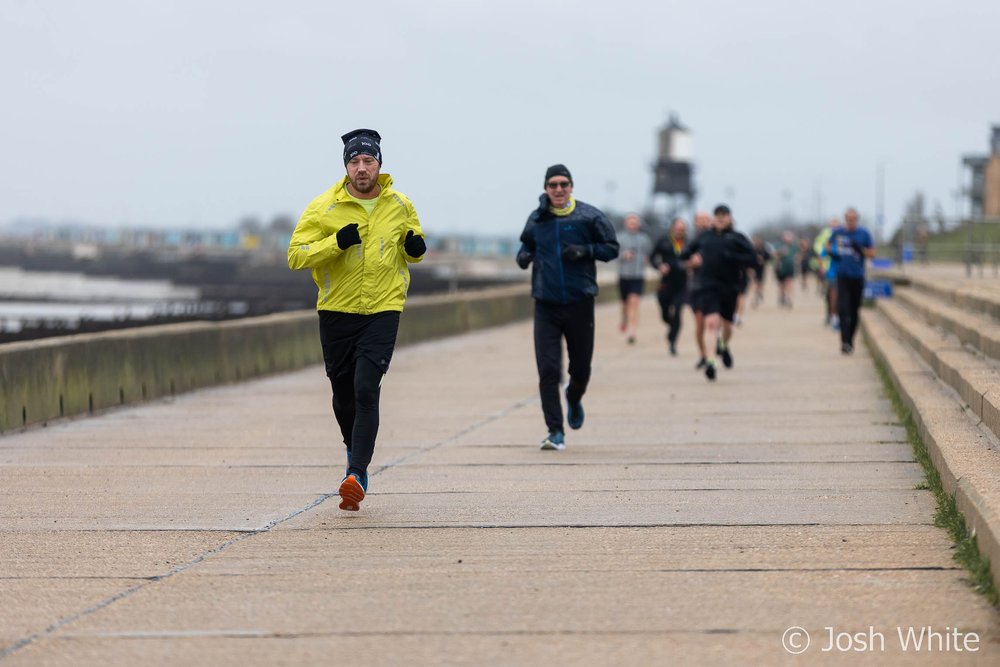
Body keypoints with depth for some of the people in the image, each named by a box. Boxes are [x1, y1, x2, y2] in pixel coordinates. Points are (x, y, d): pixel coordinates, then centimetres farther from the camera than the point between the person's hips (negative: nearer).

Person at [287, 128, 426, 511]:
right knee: (343, 394, 11)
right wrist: (337, 242, -22)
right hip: (337, 311, 1)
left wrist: (416, 247, -4)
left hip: (383, 310, -1)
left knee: (366, 389, -17)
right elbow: (296, 255, -8)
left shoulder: (400, 206, 4)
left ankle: (357, 474, -20)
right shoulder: (325, 207, -5)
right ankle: (356, 453, 40)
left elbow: (412, 247, 21)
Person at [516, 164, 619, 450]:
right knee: (547, 369, -9)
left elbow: (612, 247, 1)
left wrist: (585, 250, -16)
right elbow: (527, 245, 20)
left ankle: (574, 399, 46)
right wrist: (523, 257, -4)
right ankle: (555, 431, -4)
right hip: (546, 305, 1)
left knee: (581, 368, 10)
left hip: (580, 303, -1)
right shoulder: (536, 219, 4)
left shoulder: (589, 216, -3)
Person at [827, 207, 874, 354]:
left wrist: (861, 249, -17)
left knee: (854, 310, 9)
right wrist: (832, 253, -2)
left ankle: (850, 340, 24)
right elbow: (828, 245, 19)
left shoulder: (864, 234, 0)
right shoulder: (838, 233, 3)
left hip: (858, 276, 1)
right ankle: (845, 341, -18)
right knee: (843, 308, -13)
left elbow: (872, 253, 2)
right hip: (843, 275, -1)